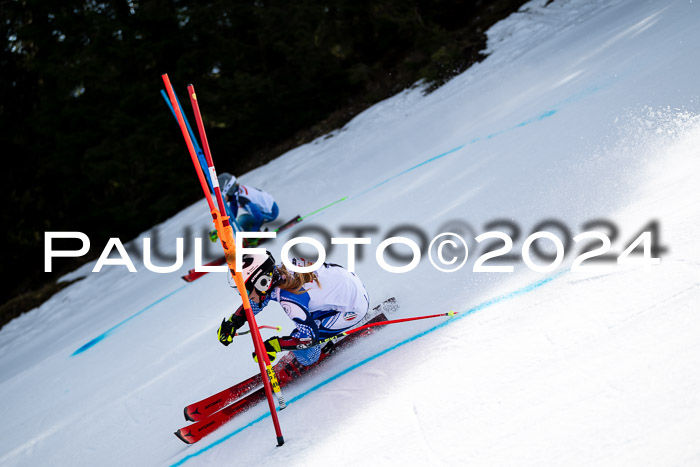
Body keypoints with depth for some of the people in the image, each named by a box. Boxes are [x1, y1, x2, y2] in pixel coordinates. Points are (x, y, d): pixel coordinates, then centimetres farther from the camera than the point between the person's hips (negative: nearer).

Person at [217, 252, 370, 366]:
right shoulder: (275, 272, -8)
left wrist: (273, 345, -20)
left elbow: (309, 335, -24)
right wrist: (233, 322, 3)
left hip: (354, 308, -8)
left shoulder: (288, 298, -31)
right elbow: (257, 300, 10)